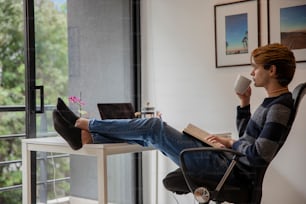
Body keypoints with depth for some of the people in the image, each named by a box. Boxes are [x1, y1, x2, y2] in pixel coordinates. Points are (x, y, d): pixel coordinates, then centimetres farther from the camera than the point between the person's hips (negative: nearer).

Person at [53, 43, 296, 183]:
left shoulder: (280, 107, -16)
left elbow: (260, 155, -24)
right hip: (223, 160, 9)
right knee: (148, 133, 4)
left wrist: (230, 143, -11)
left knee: (153, 127, -11)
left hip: (224, 166, -9)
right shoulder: (273, 103, 14)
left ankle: (84, 123, 0)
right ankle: (85, 136, 4)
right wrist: (244, 103, 13)